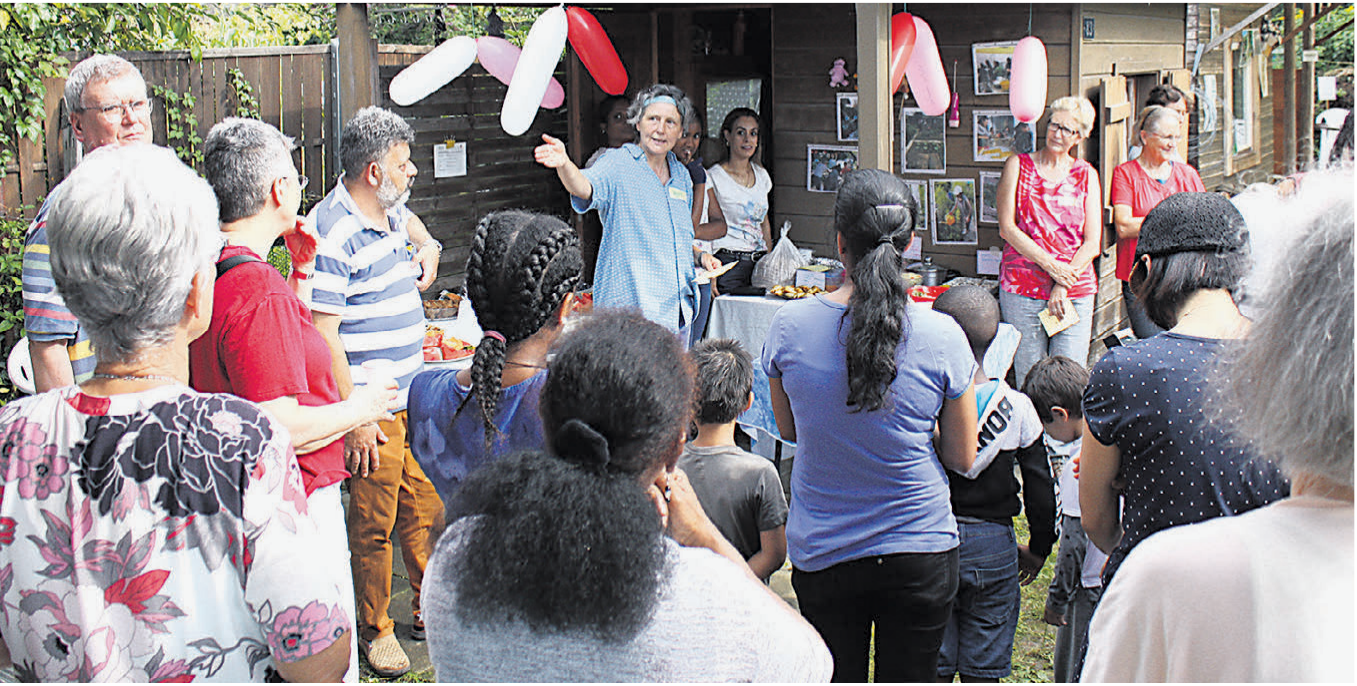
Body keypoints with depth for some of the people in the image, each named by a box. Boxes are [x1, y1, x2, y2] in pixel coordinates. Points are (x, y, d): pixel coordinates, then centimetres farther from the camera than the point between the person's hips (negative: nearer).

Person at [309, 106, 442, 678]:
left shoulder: (392, 213, 9)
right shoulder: (333, 233, -19)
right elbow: (323, 334, -21)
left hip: (413, 395, 9)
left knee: (425, 509, 16)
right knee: (374, 524, 3)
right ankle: (375, 631, 18)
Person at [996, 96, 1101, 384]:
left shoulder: (1087, 175, 11)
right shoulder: (1018, 166, 7)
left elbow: (1092, 242, 5)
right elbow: (1007, 228, -2)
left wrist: (1063, 286, -8)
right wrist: (1050, 265, -11)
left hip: (1075, 291, 1)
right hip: (1022, 287, -1)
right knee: (1028, 378, -1)